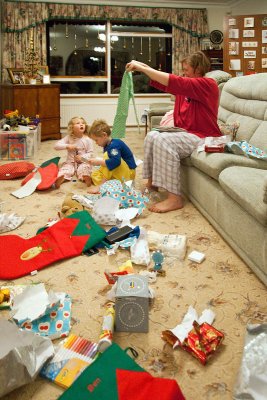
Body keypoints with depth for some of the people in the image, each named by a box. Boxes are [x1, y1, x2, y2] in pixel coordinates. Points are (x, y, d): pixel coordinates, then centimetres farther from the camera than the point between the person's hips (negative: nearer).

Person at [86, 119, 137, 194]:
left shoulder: (114, 145, -23)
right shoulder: (107, 145, 6)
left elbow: (115, 162, -39)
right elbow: (107, 161, 17)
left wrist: (99, 161, -31)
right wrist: (98, 161, 0)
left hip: (128, 173, -10)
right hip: (118, 172, 10)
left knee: (107, 156, -29)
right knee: (94, 175, 8)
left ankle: (101, 185, -28)